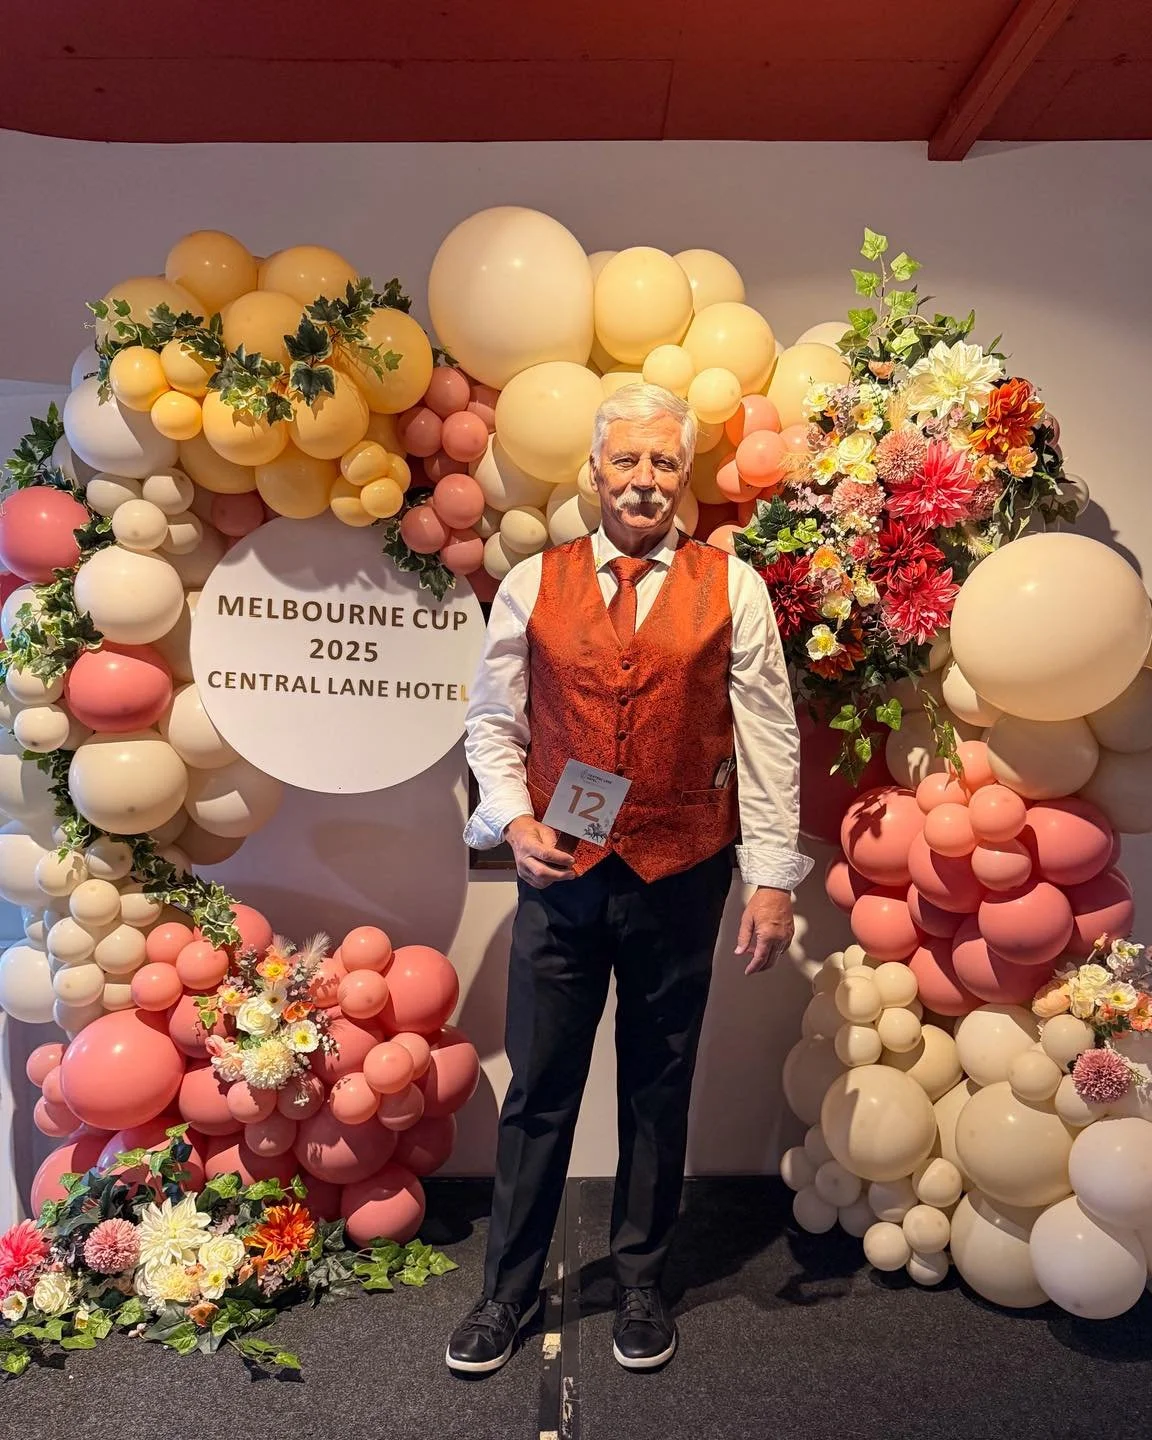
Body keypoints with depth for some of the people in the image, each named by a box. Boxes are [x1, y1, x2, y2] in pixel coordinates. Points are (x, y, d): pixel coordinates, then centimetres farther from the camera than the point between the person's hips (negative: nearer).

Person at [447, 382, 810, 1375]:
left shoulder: (732, 587, 0)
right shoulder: (532, 585, 3)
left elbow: (768, 737, -2)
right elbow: (492, 722, 8)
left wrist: (773, 878, -5)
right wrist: (514, 819, -8)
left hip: (681, 881, 0)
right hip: (560, 876, 1)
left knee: (659, 1087, 15)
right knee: (540, 1088, 10)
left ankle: (641, 1284, 36)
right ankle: (509, 1289, 31)